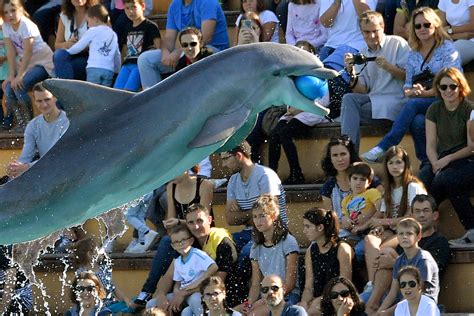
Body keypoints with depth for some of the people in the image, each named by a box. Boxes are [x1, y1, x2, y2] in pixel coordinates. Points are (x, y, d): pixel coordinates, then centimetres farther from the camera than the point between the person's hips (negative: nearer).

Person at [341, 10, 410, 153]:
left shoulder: (398, 44, 2)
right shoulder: (363, 54, 16)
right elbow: (362, 91, 8)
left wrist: (389, 67, -18)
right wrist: (352, 73, -9)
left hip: (395, 101, -5)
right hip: (372, 99, 5)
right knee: (348, 99, -24)